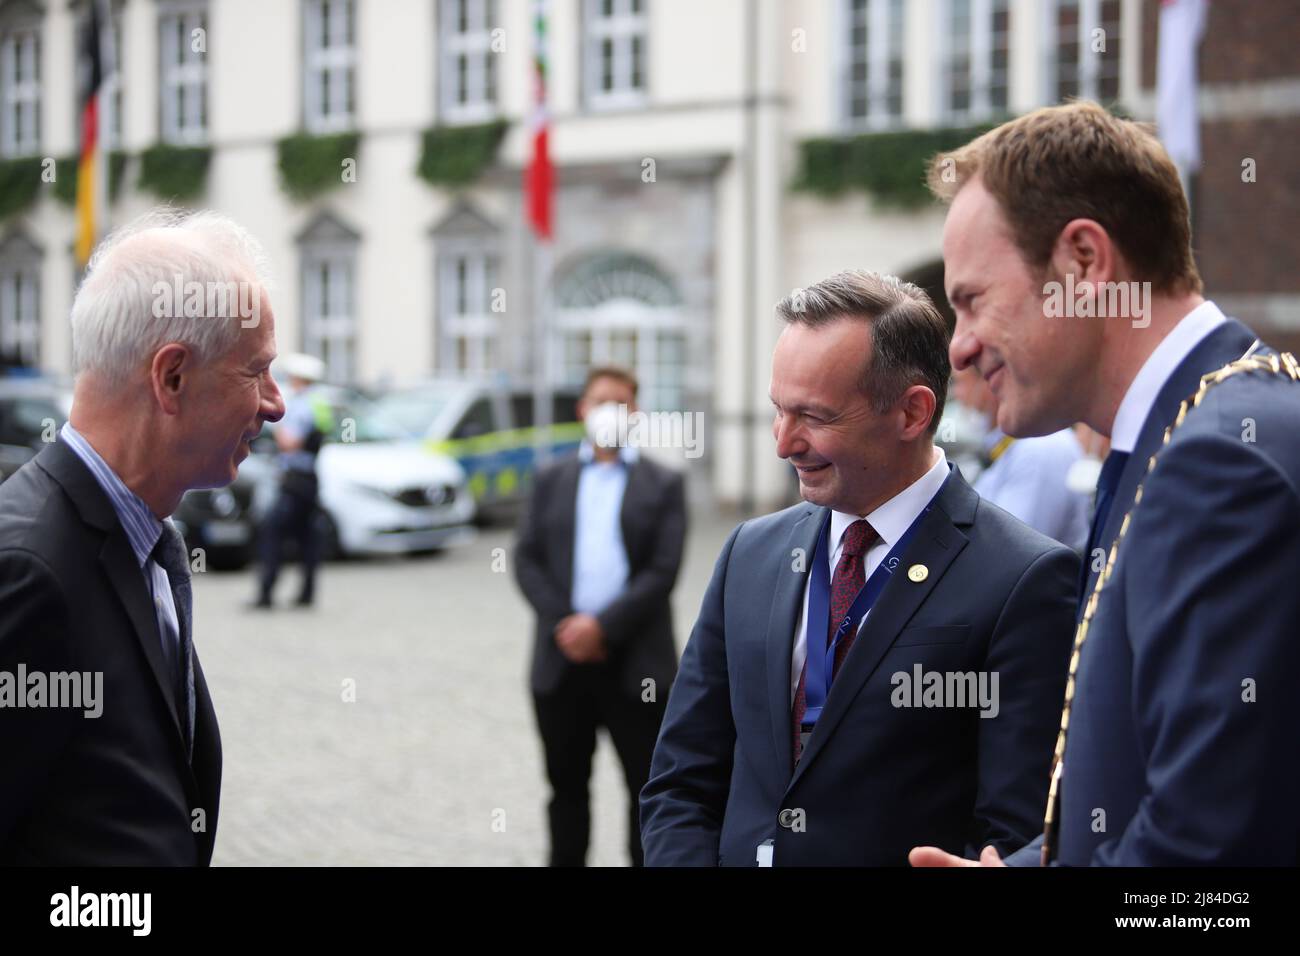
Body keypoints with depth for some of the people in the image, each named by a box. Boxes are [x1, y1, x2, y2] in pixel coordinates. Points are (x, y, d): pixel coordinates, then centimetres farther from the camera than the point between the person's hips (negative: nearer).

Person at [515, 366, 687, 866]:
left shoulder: (663, 484, 2)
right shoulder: (552, 479, 10)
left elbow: (663, 571, -7)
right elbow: (527, 560, 4)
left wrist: (602, 626, -15)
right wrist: (565, 624, -10)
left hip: (635, 662, -2)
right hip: (563, 658, 3)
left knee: (648, 787, 1)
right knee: (566, 784, 11)